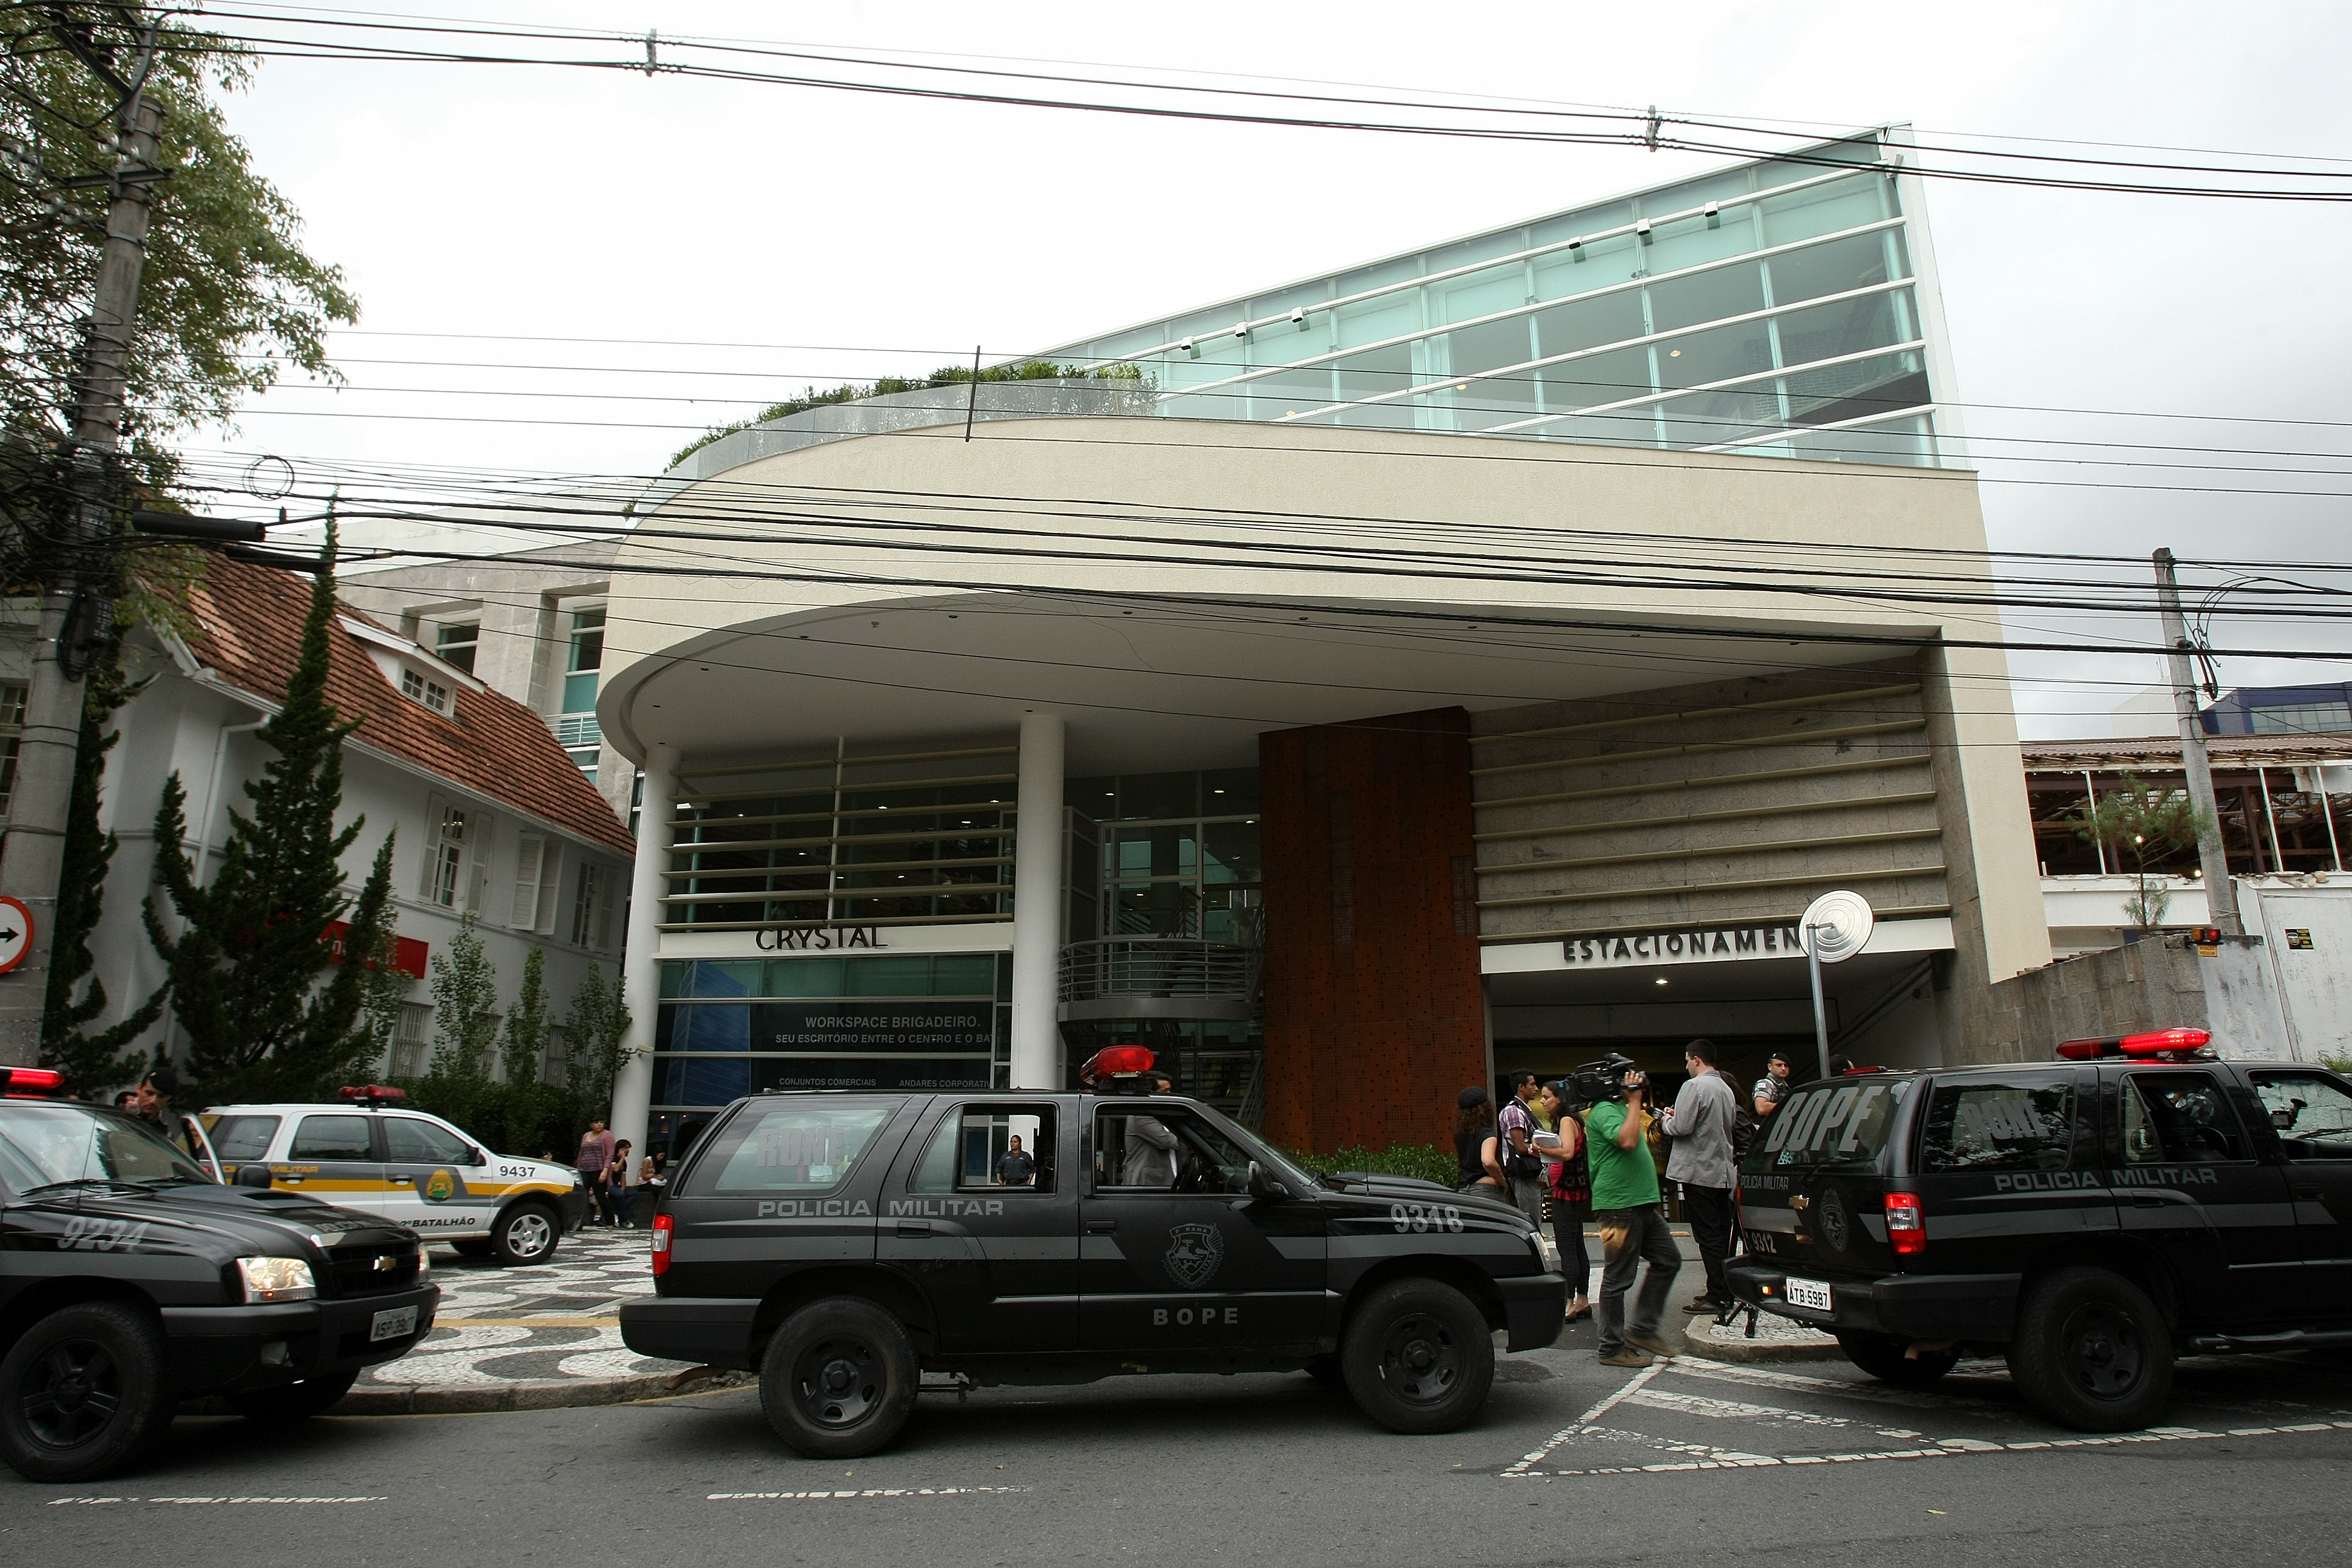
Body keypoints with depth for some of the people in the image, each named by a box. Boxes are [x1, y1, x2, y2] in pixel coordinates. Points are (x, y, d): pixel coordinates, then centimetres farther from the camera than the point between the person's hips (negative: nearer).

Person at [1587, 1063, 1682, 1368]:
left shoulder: (1621, 1108, 19)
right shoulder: (1604, 1111, -14)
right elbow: (1627, 1141, -31)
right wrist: (1635, 1100, -23)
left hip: (1642, 1205, 10)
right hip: (1619, 1207, -10)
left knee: (1668, 1260, 12)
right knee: (1618, 1278, -3)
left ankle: (1642, 1330, 20)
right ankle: (1612, 1348, 5)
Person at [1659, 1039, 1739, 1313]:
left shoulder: (1694, 1087, -14)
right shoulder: (1726, 1089, 13)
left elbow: (1681, 1127, -21)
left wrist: (1666, 1120, 2)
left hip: (1699, 1171, -8)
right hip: (1723, 1172, 8)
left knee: (1707, 1235, -5)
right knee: (1721, 1234, 13)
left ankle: (1717, 1296, -4)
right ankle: (1725, 1291, 19)